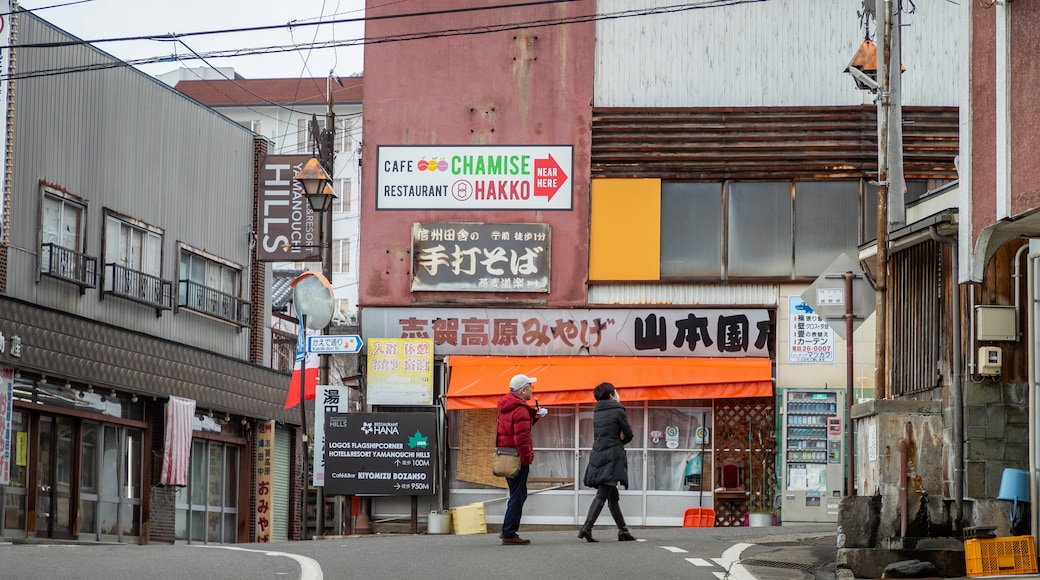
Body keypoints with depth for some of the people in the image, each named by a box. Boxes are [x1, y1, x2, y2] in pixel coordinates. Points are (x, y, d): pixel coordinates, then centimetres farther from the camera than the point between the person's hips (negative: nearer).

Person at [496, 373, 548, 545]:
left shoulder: (506, 406, 14)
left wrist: (534, 416, 14)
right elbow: (521, 438, -23)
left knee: (518, 494, 17)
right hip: (517, 458, -10)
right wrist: (527, 458, -17)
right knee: (518, 495, -5)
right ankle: (509, 534, -4)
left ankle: (509, 532, 18)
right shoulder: (520, 410, -16)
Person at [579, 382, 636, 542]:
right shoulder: (618, 411, -5)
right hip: (613, 456, -7)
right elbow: (628, 435, -1)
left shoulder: (597, 413, 14)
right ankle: (587, 527, -25)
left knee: (612, 495, 14)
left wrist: (617, 440, 4)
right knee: (603, 494, -13)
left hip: (598, 455, 7)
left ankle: (623, 530, 21)